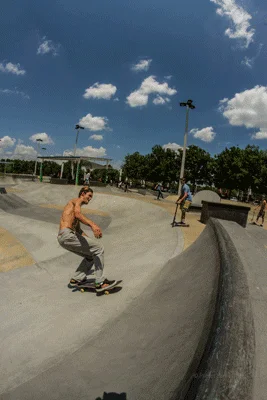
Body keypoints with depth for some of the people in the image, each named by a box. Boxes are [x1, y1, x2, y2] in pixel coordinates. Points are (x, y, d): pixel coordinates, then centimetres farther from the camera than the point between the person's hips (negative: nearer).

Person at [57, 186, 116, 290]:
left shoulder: (75, 205, 30)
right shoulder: (77, 200, 2)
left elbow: (78, 229, 30)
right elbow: (77, 214, -23)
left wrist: (90, 241, 23)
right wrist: (92, 224, -39)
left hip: (62, 238, 10)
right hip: (67, 234, -10)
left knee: (90, 256, 19)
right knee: (99, 249, -9)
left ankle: (76, 278, 21)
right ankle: (100, 282, -9)